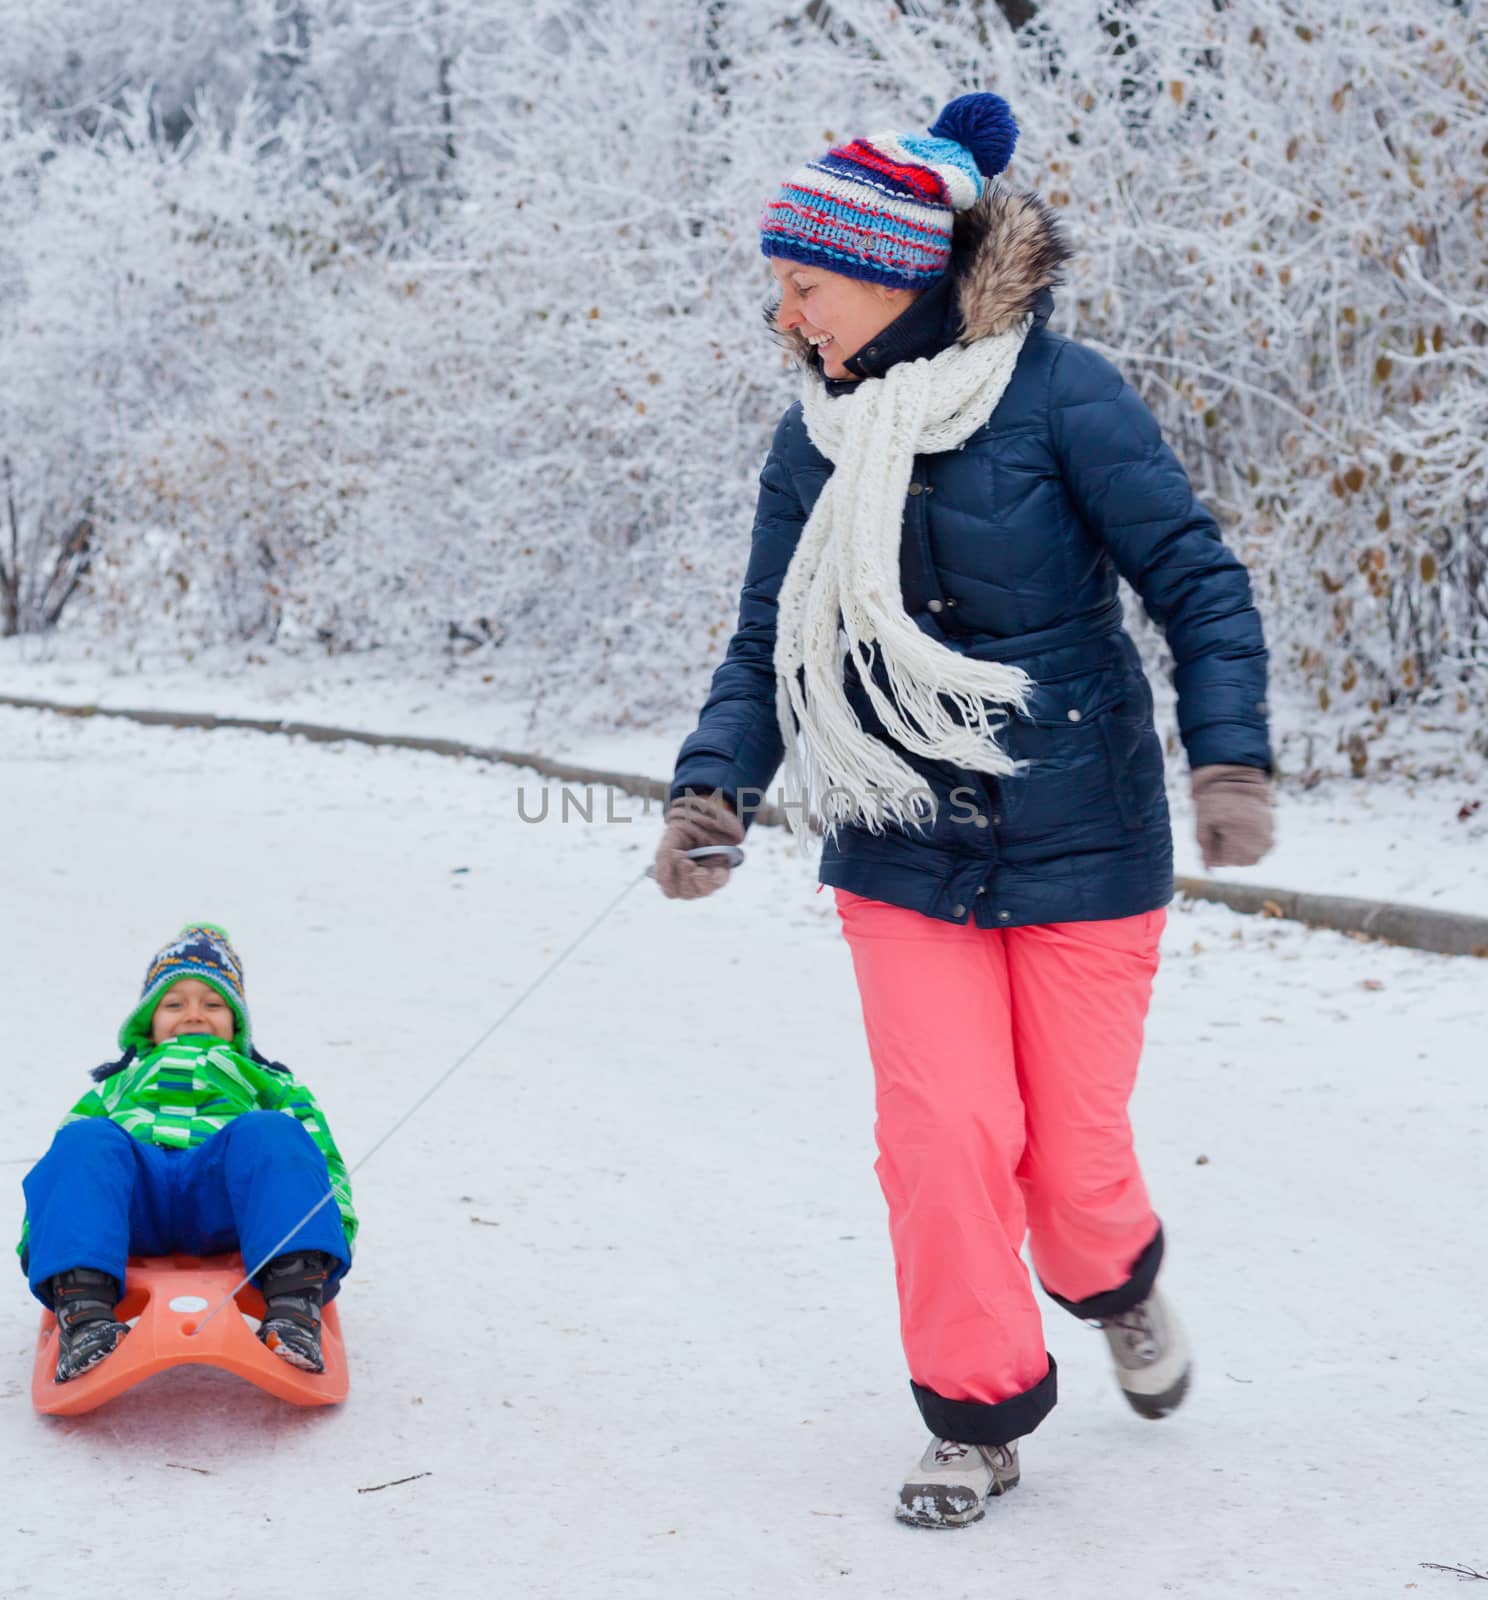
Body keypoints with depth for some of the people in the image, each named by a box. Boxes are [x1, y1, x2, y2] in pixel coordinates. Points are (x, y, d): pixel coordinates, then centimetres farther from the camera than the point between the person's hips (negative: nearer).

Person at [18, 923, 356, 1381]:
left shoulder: (268, 1084, 41)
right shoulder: (117, 1086, 43)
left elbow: (321, 1155, 26)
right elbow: (67, 1152, 32)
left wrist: (337, 1222, 5)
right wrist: (36, 1235, 12)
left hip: (221, 1192, -1)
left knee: (268, 1132, -33)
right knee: (85, 1140, -32)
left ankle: (293, 1300, -52)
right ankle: (83, 1309, -51)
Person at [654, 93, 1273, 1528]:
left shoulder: (1060, 395, -13)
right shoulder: (815, 440, 1)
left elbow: (1197, 585, -11)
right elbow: (769, 644, 5)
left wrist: (1229, 757, -23)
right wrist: (713, 787, -11)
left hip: (1079, 850, -3)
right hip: (904, 858, 3)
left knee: (1073, 1152, 4)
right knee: (943, 1137, -5)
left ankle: (1117, 1285, 40)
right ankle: (978, 1413, 17)